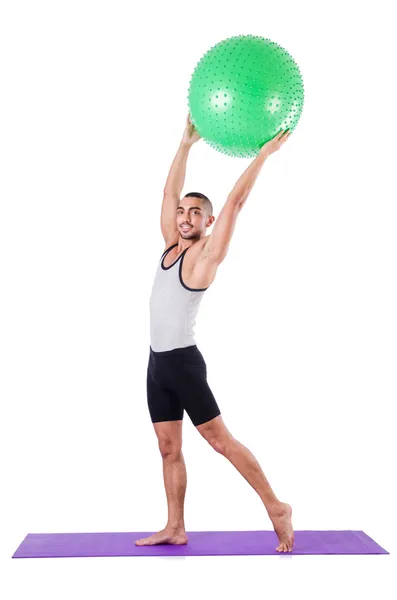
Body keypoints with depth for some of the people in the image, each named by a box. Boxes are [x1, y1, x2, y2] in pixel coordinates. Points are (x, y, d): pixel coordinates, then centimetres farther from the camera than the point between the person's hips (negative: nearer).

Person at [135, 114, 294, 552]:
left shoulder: (206, 254, -8)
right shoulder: (171, 246, 11)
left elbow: (235, 202, -13)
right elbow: (170, 192, 13)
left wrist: (264, 153, -12)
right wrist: (186, 143, 12)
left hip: (183, 361, -7)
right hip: (157, 361, 7)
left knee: (219, 439, -4)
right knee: (169, 448, 10)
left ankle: (276, 508, 6)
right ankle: (175, 528, 17)